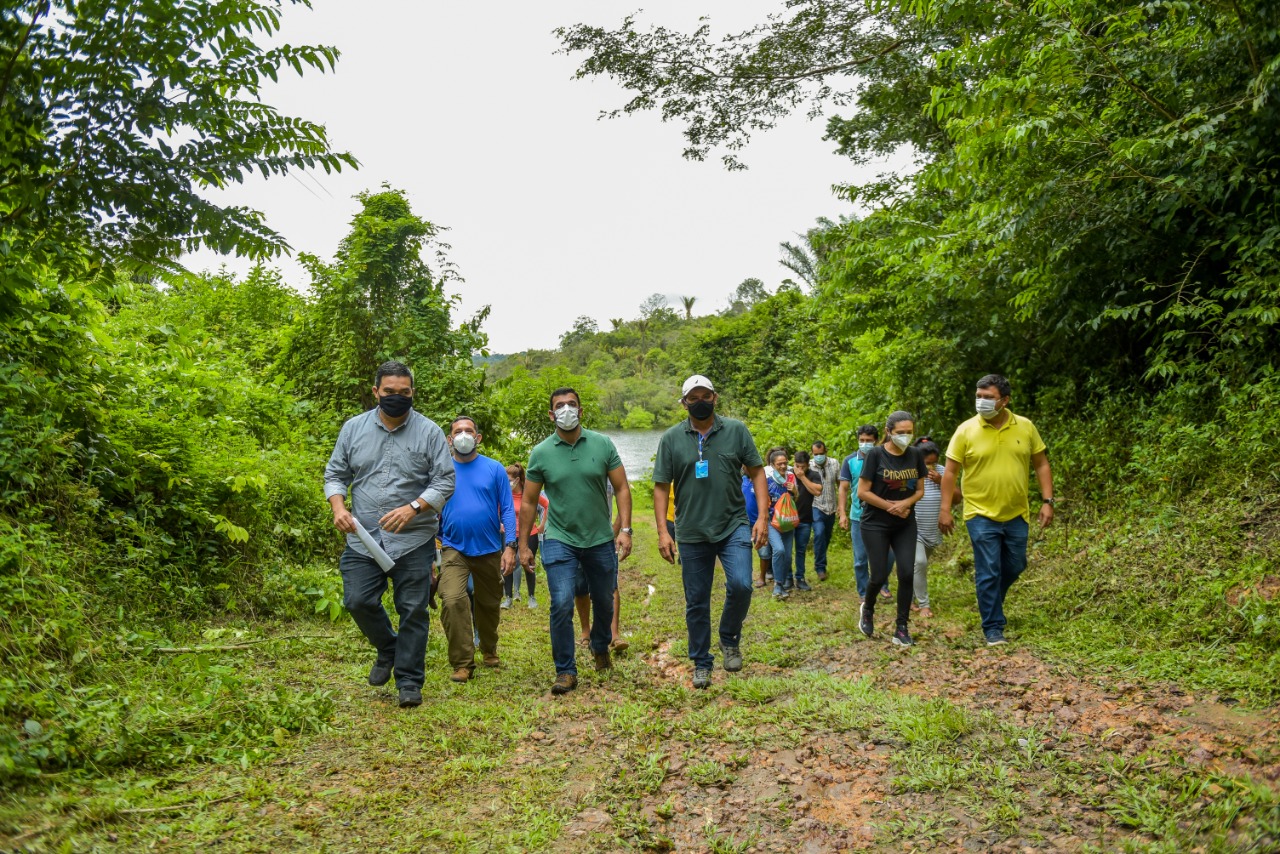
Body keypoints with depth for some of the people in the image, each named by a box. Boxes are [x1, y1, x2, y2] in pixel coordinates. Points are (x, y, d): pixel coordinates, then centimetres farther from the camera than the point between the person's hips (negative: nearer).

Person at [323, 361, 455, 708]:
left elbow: (445, 481, -3)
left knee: (412, 610, 2)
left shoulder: (429, 431, -1)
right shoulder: (353, 428, 7)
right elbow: (335, 474, 12)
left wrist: (412, 508, -18)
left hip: (414, 540, -2)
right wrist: (339, 508, -7)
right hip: (363, 538, 2)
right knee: (358, 601, -2)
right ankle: (388, 648, 28)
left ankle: (409, 682, 15)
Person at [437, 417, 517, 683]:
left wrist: (510, 546, -10)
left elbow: (508, 510, -1)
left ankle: (489, 651, 40)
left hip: (489, 549, 1)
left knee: (489, 605, 15)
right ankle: (462, 664, -10)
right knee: (452, 601, -20)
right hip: (454, 549, -1)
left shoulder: (495, 469, -1)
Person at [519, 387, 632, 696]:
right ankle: (565, 670, 2)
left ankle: (600, 646, 45)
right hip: (560, 540, -1)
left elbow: (622, 488, 0)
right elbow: (528, 503, 3)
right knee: (562, 605, -13)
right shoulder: (541, 453, -3)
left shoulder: (603, 444, -2)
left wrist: (625, 529, -10)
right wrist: (523, 545, 1)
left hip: (601, 540, 2)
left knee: (604, 601, 16)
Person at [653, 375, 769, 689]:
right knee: (696, 603, 8)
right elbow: (661, 487, 3)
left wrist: (762, 517, -5)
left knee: (740, 585, -18)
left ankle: (730, 639, 11)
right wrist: (662, 532, -4)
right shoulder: (671, 438, 1)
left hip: (734, 526, -1)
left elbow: (756, 473, 4)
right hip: (692, 533, 1)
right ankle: (701, 663, 26)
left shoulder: (736, 430, 1)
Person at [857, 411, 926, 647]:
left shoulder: (916, 456, 0)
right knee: (879, 576, -3)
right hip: (876, 524, -4)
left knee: (906, 574, -5)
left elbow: (920, 490, 8)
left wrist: (905, 504, -12)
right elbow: (862, 492, -12)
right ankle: (867, 610, 29)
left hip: (905, 525, 4)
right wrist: (892, 507, -13)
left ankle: (901, 628, 7)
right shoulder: (876, 455, -12)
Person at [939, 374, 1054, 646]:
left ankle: (990, 601, 43)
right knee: (988, 572, -1)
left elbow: (1041, 465, 7)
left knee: (1014, 567, 15)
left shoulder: (1025, 427, 0)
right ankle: (993, 628, 10)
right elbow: (950, 472, -4)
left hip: (1017, 515, 3)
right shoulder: (966, 430, -8)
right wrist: (945, 509, -8)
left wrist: (1047, 501, -1)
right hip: (981, 515, -3)